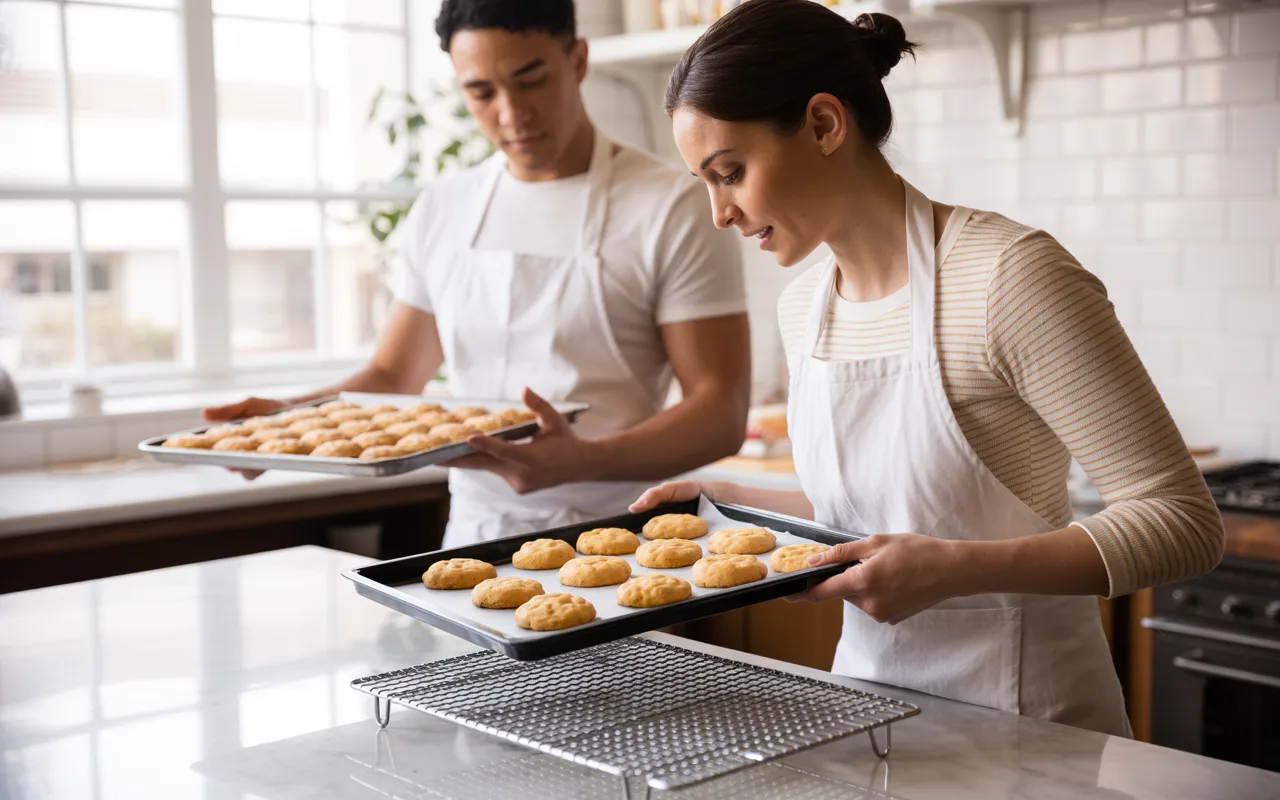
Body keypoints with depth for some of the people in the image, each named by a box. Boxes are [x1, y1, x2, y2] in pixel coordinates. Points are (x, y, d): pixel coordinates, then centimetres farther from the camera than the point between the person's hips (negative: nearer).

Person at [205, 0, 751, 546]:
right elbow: (394, 377, 22)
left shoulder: (671, 209, -2)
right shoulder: (440, 211, 14)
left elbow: (721, 414, -6)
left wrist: (585, 461, -23)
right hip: (469, 537, 4)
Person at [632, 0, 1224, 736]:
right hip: (869, 688, 7)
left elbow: (1182, 521, -20)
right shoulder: (803, 307, 1)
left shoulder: (1011, 275, -21)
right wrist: (721, 500, 1)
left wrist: (952, 568, -30)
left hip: (1021, 715, -7)